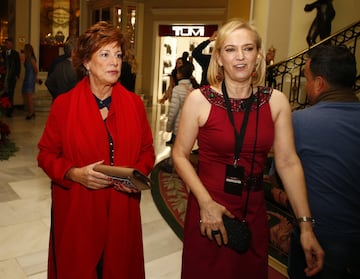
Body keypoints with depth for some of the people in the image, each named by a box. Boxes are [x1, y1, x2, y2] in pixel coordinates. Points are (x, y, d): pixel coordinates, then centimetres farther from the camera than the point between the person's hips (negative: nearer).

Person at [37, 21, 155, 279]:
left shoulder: (134, 103, 0)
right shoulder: (64, 104, -6)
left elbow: (147, 151, 7)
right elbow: (47, 154, 0)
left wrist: (137, 174, -12)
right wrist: (74, 174, -17)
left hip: (122, 211, 2)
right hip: (76, 211, -1)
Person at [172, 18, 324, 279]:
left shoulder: (277, 101, -3)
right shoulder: (199, 99, -10)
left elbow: (288, 162, -4)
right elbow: (180, 155, -6)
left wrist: (306, 225, -7)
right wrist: (206, 203, -16)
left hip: (254, 213, 3)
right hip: (208, 210, -2)